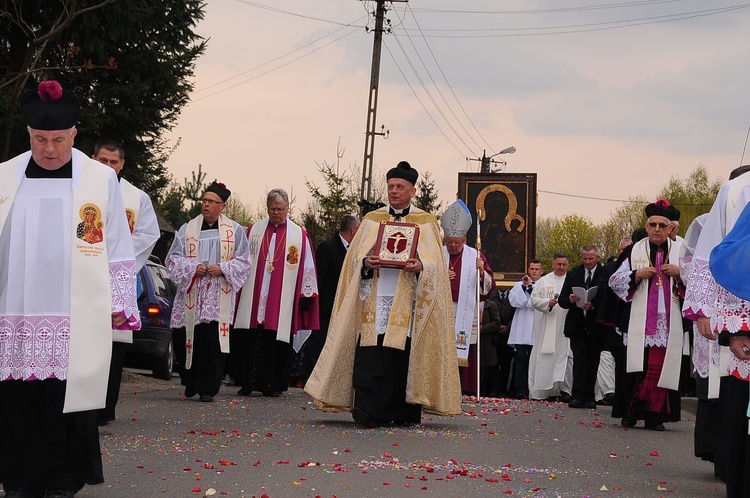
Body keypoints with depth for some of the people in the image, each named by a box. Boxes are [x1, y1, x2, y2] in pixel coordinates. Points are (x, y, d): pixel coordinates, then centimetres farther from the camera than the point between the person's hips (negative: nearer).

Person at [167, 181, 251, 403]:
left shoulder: (234, 230, 7)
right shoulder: (187, 229, 10)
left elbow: (243, 260, 6)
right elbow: (173, 259, 7)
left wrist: (222, 268, -11)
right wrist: (192, 267, -11)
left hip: (219, 295, -2)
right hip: (190, 294, 2)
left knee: (213, 341, -9)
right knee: (183, 337, 0)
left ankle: (207, 388, -4)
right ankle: (191, 382, 21)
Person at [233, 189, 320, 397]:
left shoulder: (299, 235, 6)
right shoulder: (253, 231, 11)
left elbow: (307, 268, 5)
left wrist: (306, 295, 0)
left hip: (282, 300, -1)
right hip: (253, 298, 1)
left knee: (277, 339, -1)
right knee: (248, 340, -2)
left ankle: (273, 384, 6)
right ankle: (247, 382, 3)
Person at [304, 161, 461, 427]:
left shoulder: (426, 223, 10)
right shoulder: (372, 219, 16)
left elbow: (435, 262, 3)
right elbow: (356, 255, 11)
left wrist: (420, 266, -18)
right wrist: (366, 262, -11)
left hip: (408, 301, -1)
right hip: (374, 298, 1)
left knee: (405, 353, -4)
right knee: (370, 353, -10)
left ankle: (403, 411, 6)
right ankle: (369, 411, -14)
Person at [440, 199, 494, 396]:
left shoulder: (475, 256, 7)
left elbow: (489, 285, 3)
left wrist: (481, 272, -17)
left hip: (466, 312, -1)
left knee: (466, 352, -4)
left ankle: (466, 390, -1)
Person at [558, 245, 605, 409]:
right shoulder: (573, 274, 9)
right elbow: (561, 301, 8)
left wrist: (593, 306, -23)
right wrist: (570, 300, -14)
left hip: (595, 326, -2)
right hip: (577, 326, 2)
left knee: (593, 362, 5)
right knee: (579, 360, -8)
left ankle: (589, 397, 12)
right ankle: (578, 396, -13)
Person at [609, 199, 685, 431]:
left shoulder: (680, 251, 8)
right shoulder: (636, 251, 8)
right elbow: (614, 281, 9)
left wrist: (680, 272, -9)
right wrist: (636, 274, -6)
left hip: (668, 322, 0)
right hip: (641, 320, 0)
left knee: (662, 367, -2)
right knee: (637, 366, -5)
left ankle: (655, 416, 3)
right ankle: (631, 413, 3)